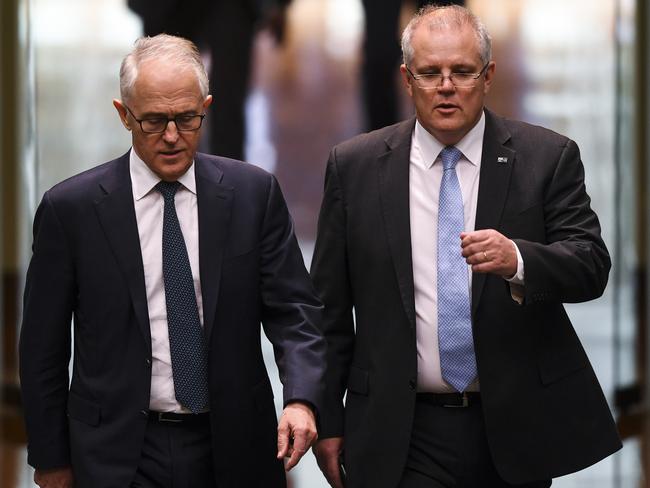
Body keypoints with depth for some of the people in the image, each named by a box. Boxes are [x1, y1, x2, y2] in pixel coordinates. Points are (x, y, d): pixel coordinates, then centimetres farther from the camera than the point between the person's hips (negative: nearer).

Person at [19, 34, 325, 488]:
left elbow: (293, 309, -1)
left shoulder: (253, 192, 0)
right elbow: (43, 345, 1)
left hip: (231, 449, 2)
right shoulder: (70, 208, -4)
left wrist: (301, 399, -18)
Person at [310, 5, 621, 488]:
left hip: (516, 427, 0)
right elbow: (329, 306, 4)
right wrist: (327, 420, 3)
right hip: (400, 435, 0)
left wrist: (517, 261, -29)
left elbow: (592, 265, -9)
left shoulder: (548, 157, 0)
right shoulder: (355, 166, 2)